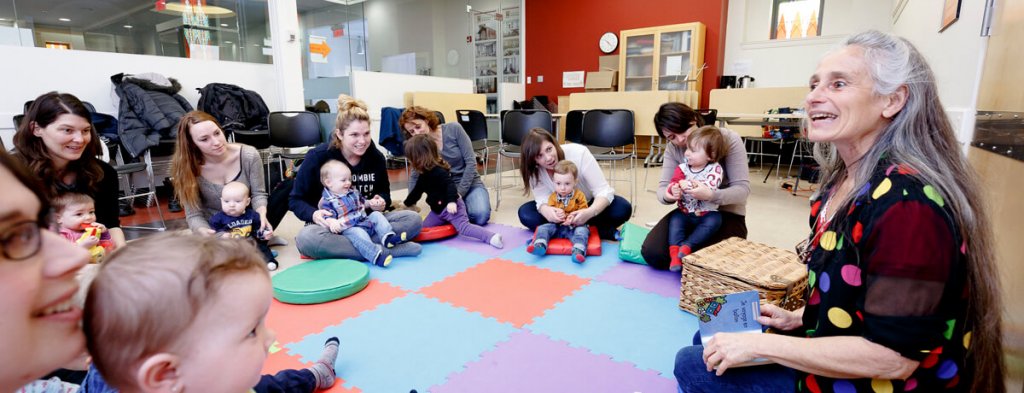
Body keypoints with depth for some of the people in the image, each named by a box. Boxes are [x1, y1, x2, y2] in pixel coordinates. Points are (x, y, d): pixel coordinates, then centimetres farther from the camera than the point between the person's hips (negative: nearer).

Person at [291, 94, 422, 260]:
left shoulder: (376, 157, -2)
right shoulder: (317, 157, -10)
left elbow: (384, 193, 13)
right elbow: (295, 199, -4)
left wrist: (381, 202, -12)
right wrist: (313, 214, -27)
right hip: (330, 225, -2)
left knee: (413, 219, -19)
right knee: (306, 239, -37)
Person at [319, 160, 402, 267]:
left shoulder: (353, 192, 17)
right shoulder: (327, 201, -5)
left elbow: (362, 202, 33)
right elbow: (327, 217, -14)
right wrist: (332, 222, -36)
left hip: (365, 221, 8)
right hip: (349, 229, -8)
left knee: (376, 215, -4)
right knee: (358, 234, -35)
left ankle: (387, 236, -25)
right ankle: (376, 254, -53)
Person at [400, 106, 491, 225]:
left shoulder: (453, 129, -13)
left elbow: (471, 162, -14)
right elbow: (414, 177, 7)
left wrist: (460, 192, -18)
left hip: (470, 184, -1)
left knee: (480, 216, -27)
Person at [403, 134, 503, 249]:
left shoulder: (438, 171, -20)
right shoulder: (424, 174, 12)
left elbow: (450, 185, -30)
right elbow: (417, 190, 26)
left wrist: (452, 201, -40)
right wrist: (407, 204, 35)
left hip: (450, 207, -10)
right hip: (438, 209, 10)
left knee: (463, 227, -25)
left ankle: (491, 237, -32)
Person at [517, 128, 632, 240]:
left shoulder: (579, 153, -28)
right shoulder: (533, 170, -19)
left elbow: (604, 191, -30)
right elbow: (542, 199, -25)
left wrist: (590, 212, -51)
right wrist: (546, 210, -51)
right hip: (559, 210, 3)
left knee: (622, 208, -30)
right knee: (525, 213, -26)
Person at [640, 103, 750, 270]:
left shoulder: (729, 139, -16)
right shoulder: (672, 147, -4)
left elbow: (742, 188, -19)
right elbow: (662, 186, -9)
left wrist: (711, 195, -40)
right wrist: (667, 195, -35)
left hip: (726, 213, -3)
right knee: (652, 253, -18)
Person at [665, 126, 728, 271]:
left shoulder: (715, 169, -9)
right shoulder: (682, 167, 0)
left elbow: (710, 186, -27)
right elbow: (673, 183, -10)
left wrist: (689, 184, -40)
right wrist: (674, 189, -36)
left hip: (707, 213, -2)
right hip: (684, 212, 2)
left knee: (714, 220, -28)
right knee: (675, 219, -23)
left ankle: (686, 246, -33)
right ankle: (675, 252, -32)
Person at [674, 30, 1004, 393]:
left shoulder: (907, 203, -28)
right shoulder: (845, 180, 0)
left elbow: (893, 357, -28)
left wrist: (759, 344, -24)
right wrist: (798, 319, 4)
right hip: (833, 363, 8)